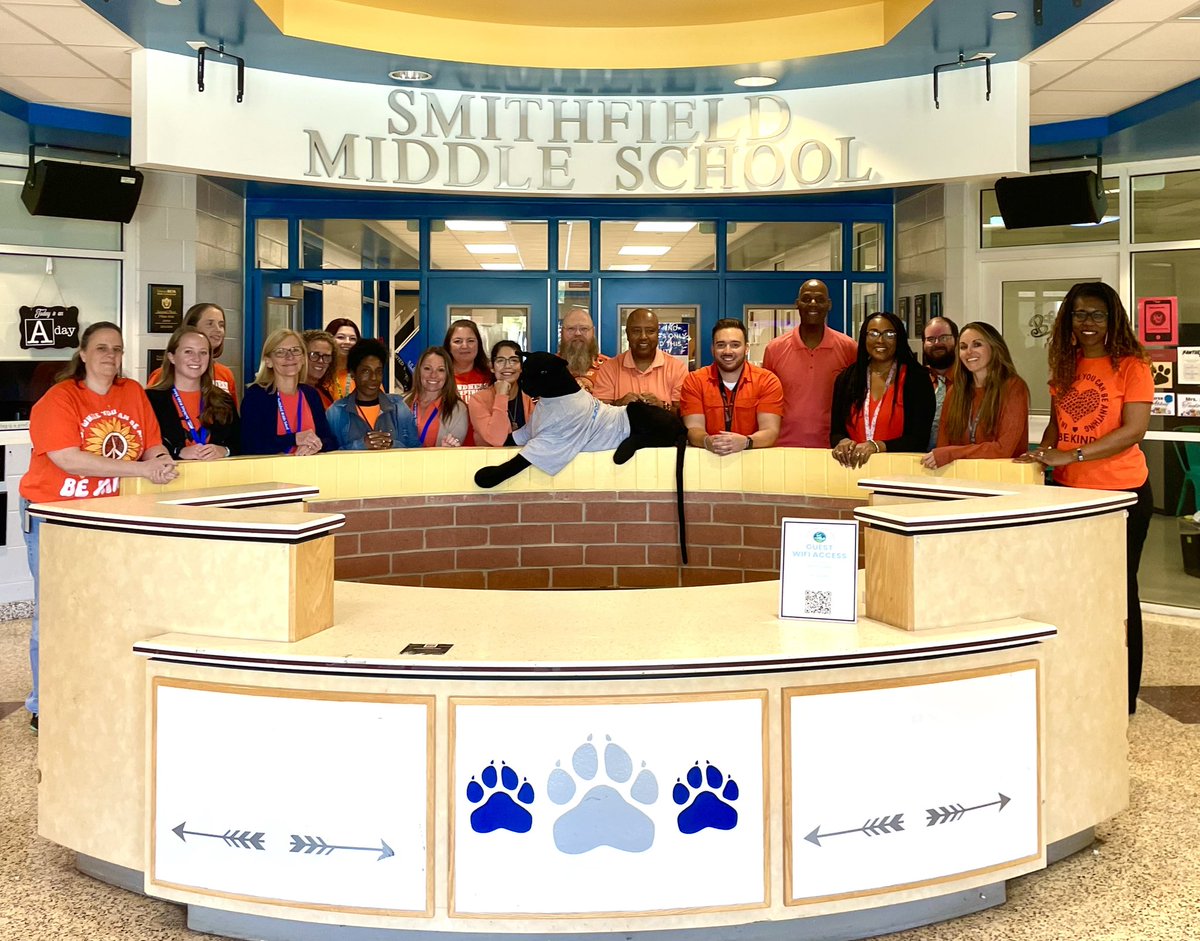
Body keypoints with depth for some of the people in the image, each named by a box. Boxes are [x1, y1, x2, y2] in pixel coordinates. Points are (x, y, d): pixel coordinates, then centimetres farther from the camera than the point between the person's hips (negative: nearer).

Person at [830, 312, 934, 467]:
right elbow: (836, 433, 13)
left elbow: (919, 439, -2)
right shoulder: (846, 379, 13)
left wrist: (876, 446, -15)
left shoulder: (916, 378, 3)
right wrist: (844, 442, -10)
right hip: (855, 467, 2)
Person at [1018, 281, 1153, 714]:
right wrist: (1043, 453, -3)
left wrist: (1070, 455, -23)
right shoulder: (1065, 366, 9)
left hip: (1121, 493, -5)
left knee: (1117, 592, 5)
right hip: (1068, 491, 5)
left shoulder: (1131, 365, -10)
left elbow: (1134, 429, -17)